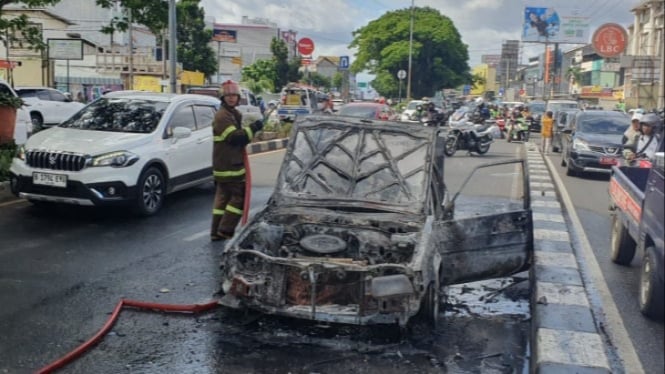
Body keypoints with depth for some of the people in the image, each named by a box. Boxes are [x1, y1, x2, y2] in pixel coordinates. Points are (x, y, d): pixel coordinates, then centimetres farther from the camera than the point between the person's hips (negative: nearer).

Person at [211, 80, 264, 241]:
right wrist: (252, 128, -22)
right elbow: (234, 137, -23)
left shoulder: (233, 114, 18)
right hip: (229, 166, -10)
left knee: (223, 196, 12)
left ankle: (217, 232, 17)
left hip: (232, 163, 10)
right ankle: (225, 230, -5)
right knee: (239, 196, -8)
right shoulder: (222, 116, -14)